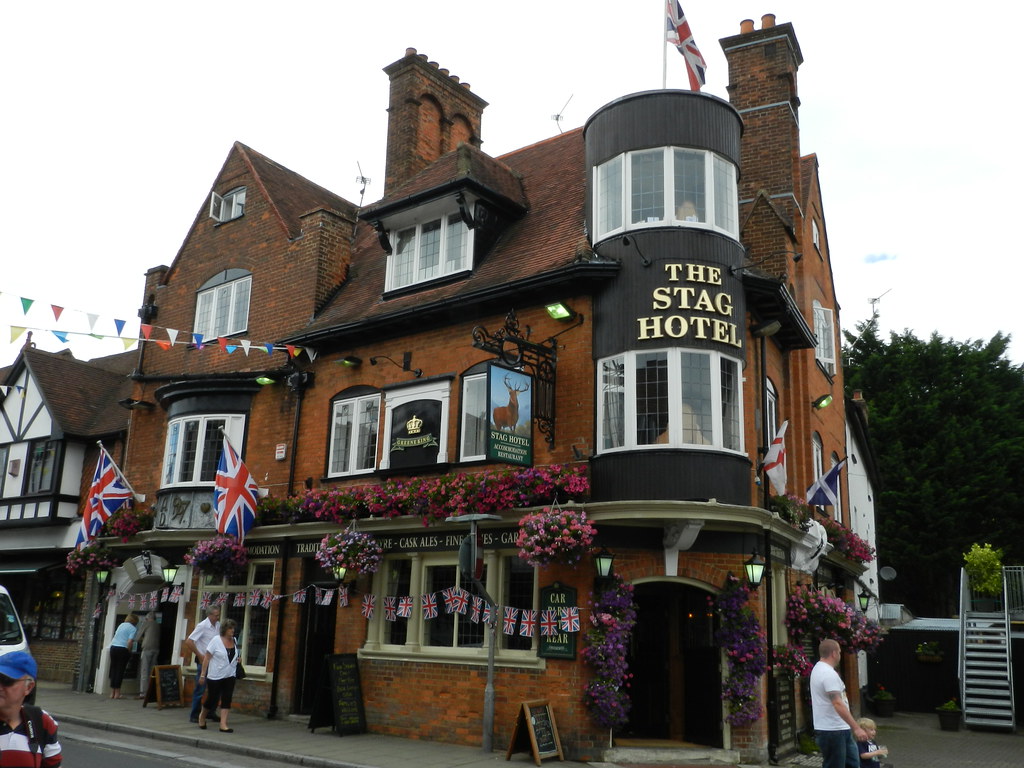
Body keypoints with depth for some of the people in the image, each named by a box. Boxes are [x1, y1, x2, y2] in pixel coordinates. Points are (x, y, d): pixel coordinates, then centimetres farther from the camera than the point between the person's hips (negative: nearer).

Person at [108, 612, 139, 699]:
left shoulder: (121, 625, 16)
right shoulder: (133, 629, -5)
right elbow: (129, 642, -15)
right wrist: (129, 652, 0)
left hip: (113, 647, 6)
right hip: (122, 649, -6)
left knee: (113, 669, 10)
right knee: (120, 670, 0)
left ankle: (112, 693, 13)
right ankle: (117, 693, 1)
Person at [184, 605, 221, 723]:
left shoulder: (218, 625, 7)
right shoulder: (202, 626, -14)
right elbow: (188, 642, -17)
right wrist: (200, 655, -14)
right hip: (203, 661, -7)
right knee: (200, 689, -1)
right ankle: (194, 716, 9)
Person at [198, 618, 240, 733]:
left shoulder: (234, 641, 4)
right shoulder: (216, 640, -11)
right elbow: (207, 658, -9)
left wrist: (237, 659, 4)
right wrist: (203, 674, -11)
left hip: (229, 676, 4)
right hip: (215, 676, -4)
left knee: (227, 700, -5)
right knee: (213, 699, 6)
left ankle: (223, 725, -4)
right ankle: (202, 716, 35)